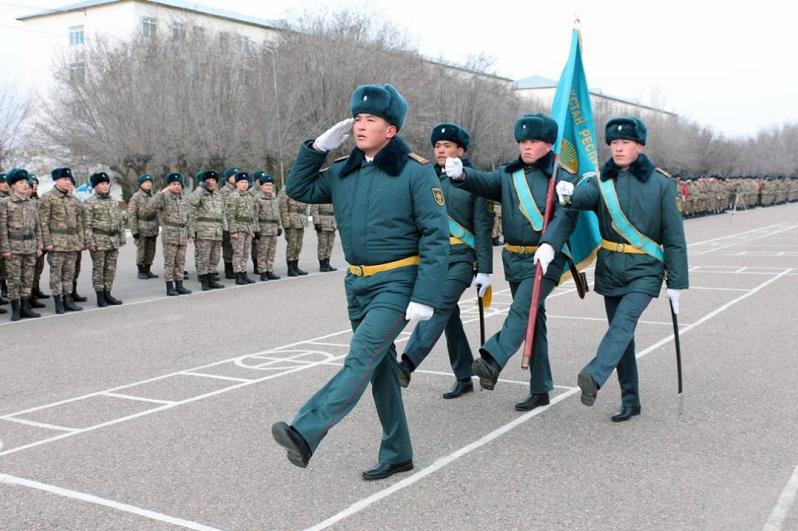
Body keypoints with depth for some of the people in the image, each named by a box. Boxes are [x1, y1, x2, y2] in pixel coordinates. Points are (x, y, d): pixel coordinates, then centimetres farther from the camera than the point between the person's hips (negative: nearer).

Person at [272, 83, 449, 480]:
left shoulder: (415, 172, -10)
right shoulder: (343, 173, 7)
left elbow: (436, 236, -12)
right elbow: (298, 190, 17)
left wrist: (424, 297, -18)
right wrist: (318, 147, 3)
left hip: (397, 284, -7)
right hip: (357, 284, 7)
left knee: (361, 358, -19)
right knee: (381, 367, 12)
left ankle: (304, 434, -29)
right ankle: (397, 454, 22)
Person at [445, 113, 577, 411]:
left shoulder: (561, 179, -5)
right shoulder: (508, 174, 11)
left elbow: (565, 216, -18)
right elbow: (485, 183, -5)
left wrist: (550, 244, -36)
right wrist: (461, 175, -27)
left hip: (543, 259, -6)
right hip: (513, 258, 6)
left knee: (521, 310, -24)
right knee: (533, 319, 12)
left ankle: (492, 362, -37)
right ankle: (540, 390, 21)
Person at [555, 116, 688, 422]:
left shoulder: (660, 183, -5)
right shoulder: (602, 180, 4)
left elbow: (674, 238, -3)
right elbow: (586, 198, -19)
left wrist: (676, 282, -4)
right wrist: (571, 196, -44)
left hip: (645, 271, -4)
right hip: (610, 268, 4)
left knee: (624, 321, -25)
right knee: (621, 331, 8)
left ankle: (593, 378, -40)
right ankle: (630, 401, 18)